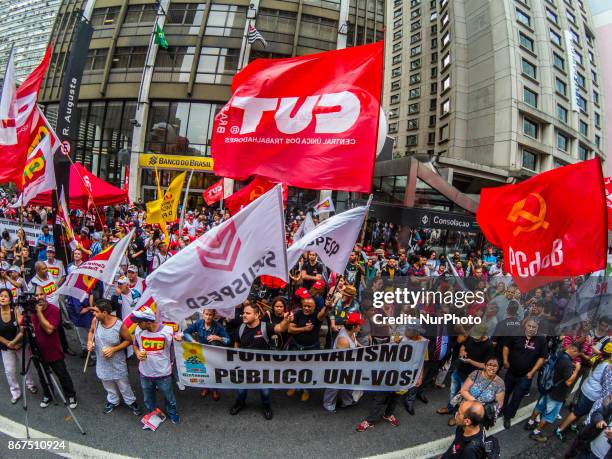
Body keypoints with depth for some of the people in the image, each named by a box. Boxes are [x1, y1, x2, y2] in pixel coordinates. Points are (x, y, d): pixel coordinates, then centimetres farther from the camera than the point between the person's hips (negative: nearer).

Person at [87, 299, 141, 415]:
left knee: (123, 384, 15)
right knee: (107, 384, 26)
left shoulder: (119, 325, -29)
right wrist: (90, 341, -14)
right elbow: (91, 331, 6)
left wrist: (114, 349, -23)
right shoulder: (95, 321, -18)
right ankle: (113, 401, 52)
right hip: (102, 361, 4)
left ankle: (131, 402, 40)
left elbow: (128, 340, -14)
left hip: (117, 362, -4)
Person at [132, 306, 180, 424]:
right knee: (148, 399, 27)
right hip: (145, 373, 3)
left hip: (163, 373, -3)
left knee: (169, 397, 21)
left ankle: (172, 413, 48)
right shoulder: (139, 330, -14)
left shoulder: (167, 331, -24)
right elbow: (135, 345, 6)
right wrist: (138, 353, -13)